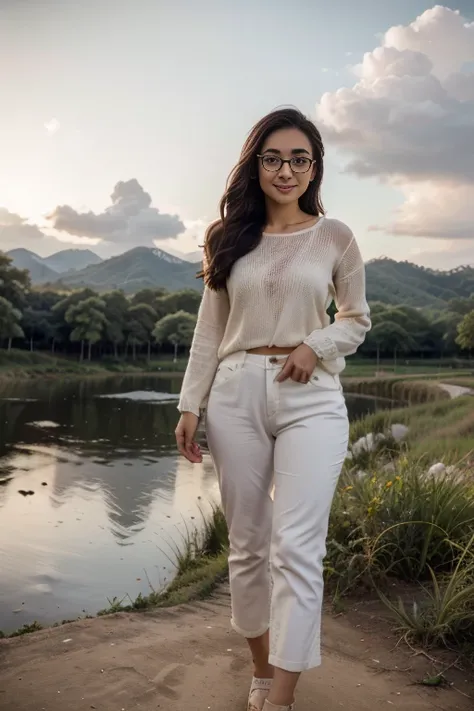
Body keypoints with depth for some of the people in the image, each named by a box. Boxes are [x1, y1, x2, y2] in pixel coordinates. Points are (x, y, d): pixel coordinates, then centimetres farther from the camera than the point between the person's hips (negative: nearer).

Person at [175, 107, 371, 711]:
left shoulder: (334, 236, 4)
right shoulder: (230, 237, 9)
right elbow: (209, 330, 9)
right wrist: (190, 405, 3)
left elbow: (357, 319, 11)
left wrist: (316, 345, -10)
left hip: (311, 399, -2)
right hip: (236, 395, 3)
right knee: (247, 543, 9)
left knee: (296, 548, -10)